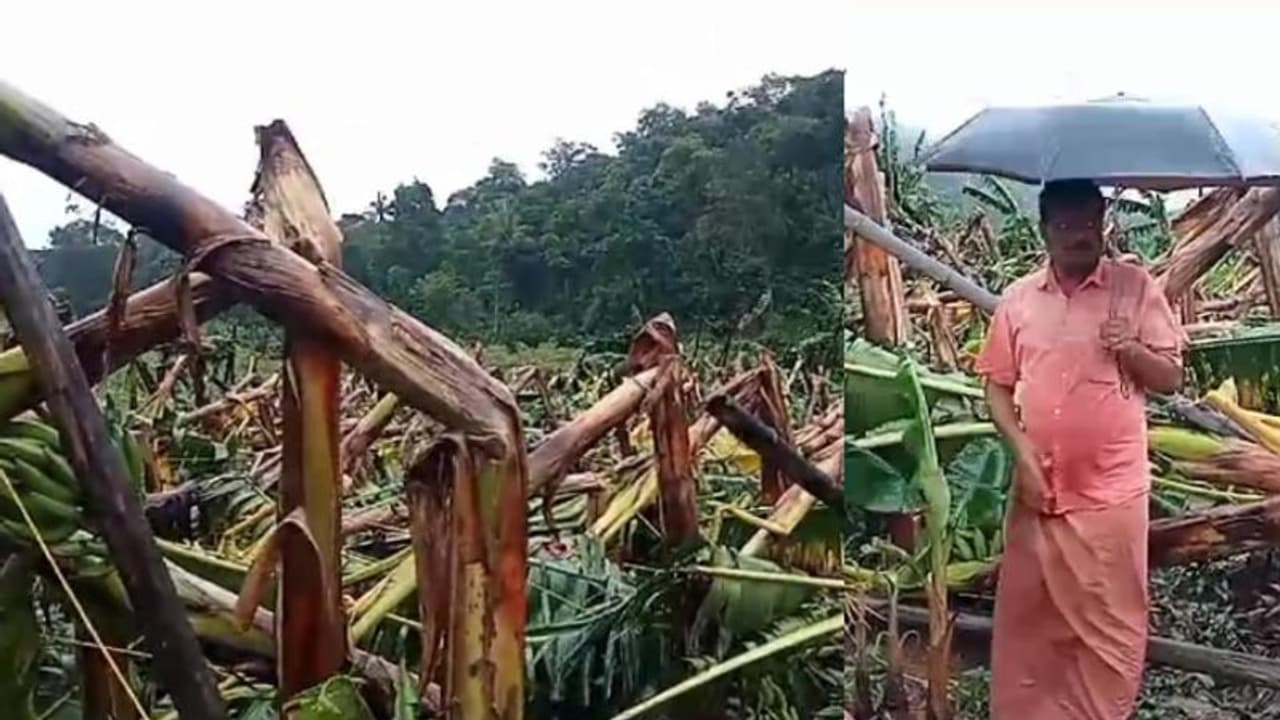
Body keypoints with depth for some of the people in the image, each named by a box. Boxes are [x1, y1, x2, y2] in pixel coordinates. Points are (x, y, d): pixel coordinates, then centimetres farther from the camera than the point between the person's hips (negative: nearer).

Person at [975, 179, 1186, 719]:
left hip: (1112, 491, -2)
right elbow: (997, 384, 7)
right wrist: (1022, 450, -6)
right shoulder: (1018, 298, 4)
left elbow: (1171, 378, 1)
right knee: (1027, 619, 11)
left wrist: (1130, 350, -19)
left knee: (1112, 624, 7)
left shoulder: (1135, 286, -1)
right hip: (1038, 488, 2)